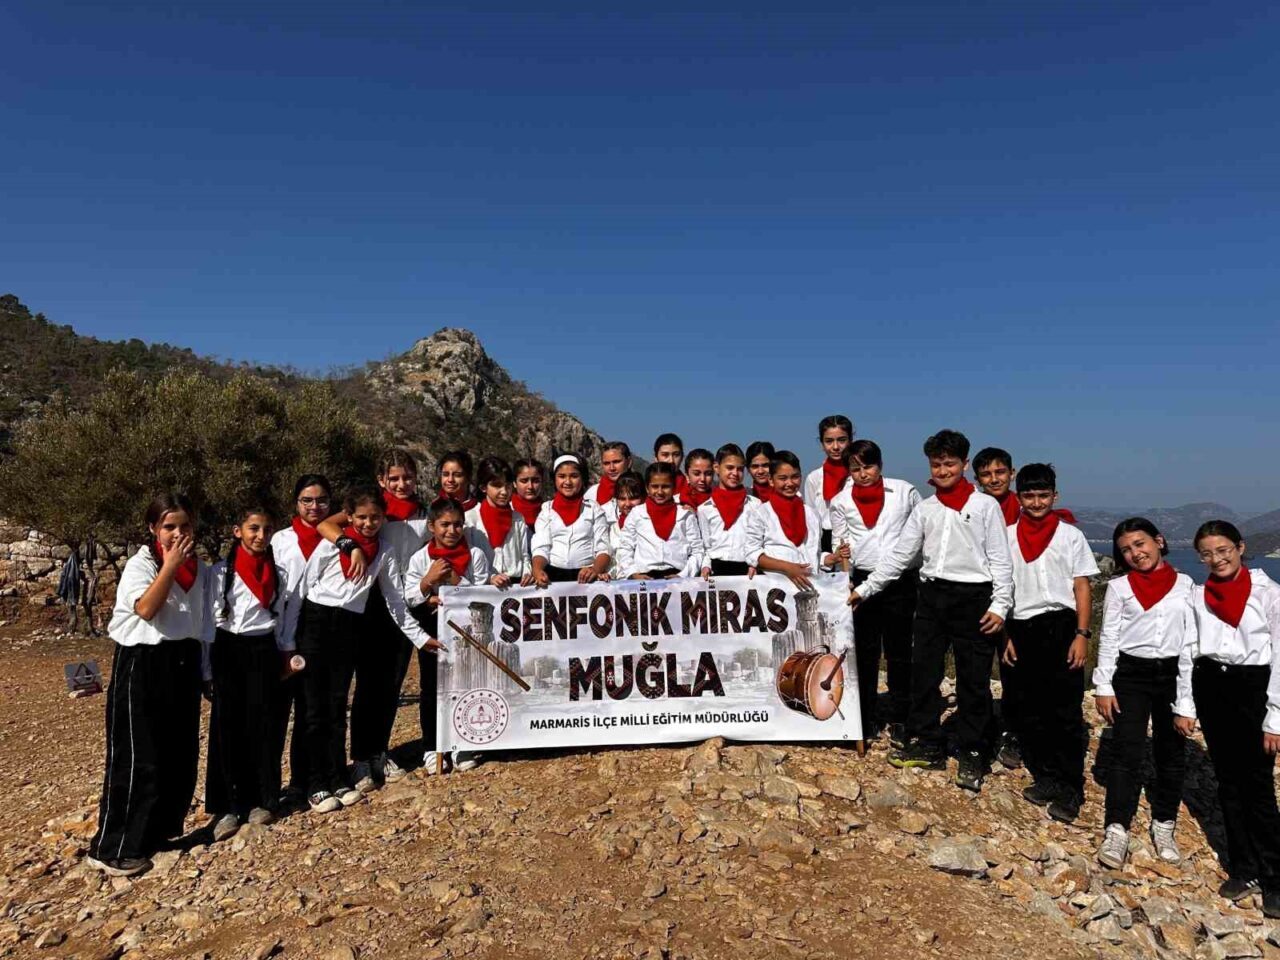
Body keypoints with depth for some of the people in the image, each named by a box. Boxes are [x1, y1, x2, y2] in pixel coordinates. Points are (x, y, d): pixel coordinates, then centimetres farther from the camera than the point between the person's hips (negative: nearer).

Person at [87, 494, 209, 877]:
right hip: (142, 665, -6)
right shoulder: (140, 564, -8)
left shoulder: (199, 568, 8)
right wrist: (171, 565, -25)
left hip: (183, 663, 6)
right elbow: (146, 608, -25)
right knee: (138, 758, -3)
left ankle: (160, 831, 27)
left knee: (181, 755, 10)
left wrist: (202, 669, 16)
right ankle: (114, 848, 9)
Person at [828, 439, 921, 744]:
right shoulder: (840, 502, 4)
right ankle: (867, 719, 17)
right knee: (865, 652, 6)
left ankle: (899, 719, 16)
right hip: (863, 581, 1)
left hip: (901, 581, -1)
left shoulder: (905, 492, 2)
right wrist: (841, 555, -10)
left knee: (899, 651, 5)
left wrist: (925, 577, 5)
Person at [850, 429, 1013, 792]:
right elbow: (899, 556, 10)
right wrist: (865, 588, 5)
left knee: (973, 680, 3)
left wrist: (1000, 605, -11)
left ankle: (972, 753, 16)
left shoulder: (985, 505, -1)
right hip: (932, 595, 4)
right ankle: (926, 743, 21)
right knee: (923, 672, 7)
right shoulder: (924, 509, 9)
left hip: (973, 598, -4)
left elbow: (1000, 560, -2)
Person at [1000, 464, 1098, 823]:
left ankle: (1070, 790, 6)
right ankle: (1045, 777, 21)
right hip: (1023, 629, 2)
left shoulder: (1070, 535, 4)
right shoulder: (1008, 537, 8)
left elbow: (1082, 587, 2)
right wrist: (1005, 635, 6)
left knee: (1067, 710, -2)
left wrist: (1082, 634, -7)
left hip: (1061, 625, -2)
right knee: (1033, 710, 9)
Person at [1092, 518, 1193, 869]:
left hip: (1174, 675, 2)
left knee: (1173, 755, 10)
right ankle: (1116, 830, -1)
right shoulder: (1118, 587, 0)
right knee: (1128, 753, -5)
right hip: (1131, 674, -2)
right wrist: (1103, 686, -4)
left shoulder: (1185, 584, 4)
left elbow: (1192, 637, 7)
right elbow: (1108, 639, 1)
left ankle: (1163, 825, 26)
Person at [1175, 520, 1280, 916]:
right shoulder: (1198, 595, 5)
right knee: (1228, 782, 11)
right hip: (1211, 687, 4)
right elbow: (1187, 652, 8)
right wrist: (1184, 706, 5)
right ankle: (1243, 869, 23)